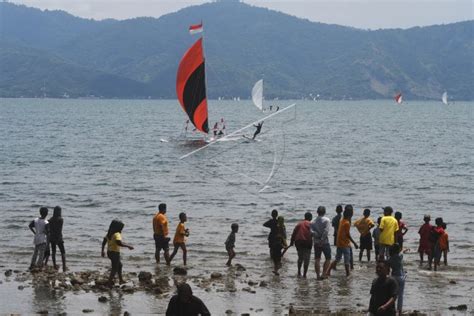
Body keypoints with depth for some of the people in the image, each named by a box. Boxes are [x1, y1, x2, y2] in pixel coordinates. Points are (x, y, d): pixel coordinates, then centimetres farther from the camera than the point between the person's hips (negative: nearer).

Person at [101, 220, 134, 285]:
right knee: (115, 268, 2)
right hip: (115, 253, -9)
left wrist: (103, 250, 23)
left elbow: (104, 241, 14)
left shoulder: (109, 234, 8)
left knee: (119, 265, 22)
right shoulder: (117, 234, -20)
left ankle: (121, 280, 28)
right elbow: (119, 243, -34)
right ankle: (110, 281, 4)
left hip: (109, 252, 9)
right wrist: (128, 246, -27)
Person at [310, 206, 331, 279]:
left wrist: (318, 236, -8)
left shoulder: (313, 221, 5)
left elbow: (311, 231, -10)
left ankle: (318, 275, 4)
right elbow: (326, 231, -17)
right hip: (325, 242, -4)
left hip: (316, 242, 4)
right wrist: (322, 239, -14)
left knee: (317, 259, 6)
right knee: (328, 258, 7)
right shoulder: (327, 220, -6)